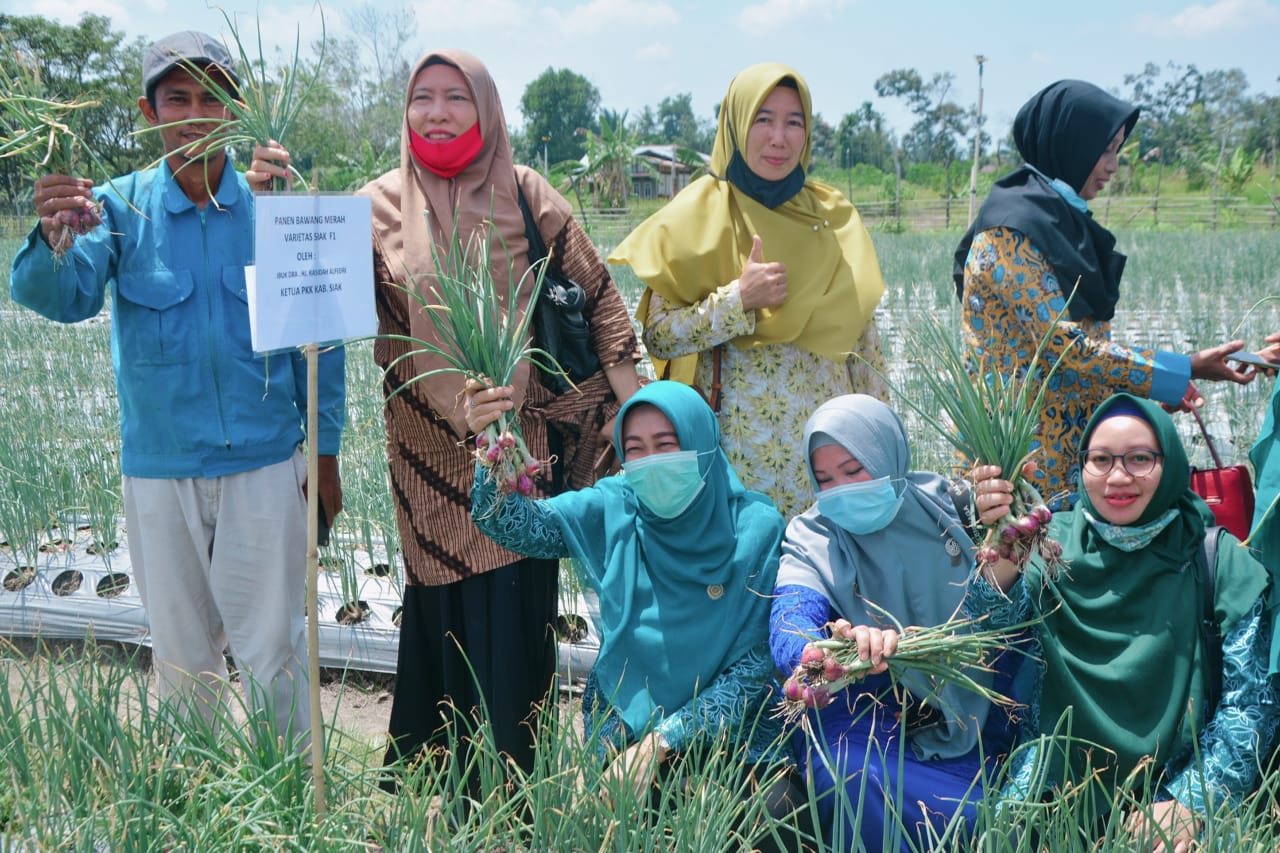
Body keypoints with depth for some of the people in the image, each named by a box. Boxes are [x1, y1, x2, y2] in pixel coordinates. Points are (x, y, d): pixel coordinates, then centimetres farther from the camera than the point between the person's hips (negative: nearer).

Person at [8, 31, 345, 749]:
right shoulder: (123, 206, -3)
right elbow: (61, 296, -17)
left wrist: (326, 449, -4)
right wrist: (53, 239, -39)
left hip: (264, 461, -1)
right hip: (159, 467, 2)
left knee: (273, 645, 7)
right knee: (182, 650, 16)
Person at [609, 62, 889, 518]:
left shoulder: (833, 217, 7)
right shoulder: (698, 215, -2)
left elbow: (864, 341, 10)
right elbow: (657, 336, -7)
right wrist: (738, 301, -19)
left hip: (825, 442, 3)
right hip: (737, 444, -2)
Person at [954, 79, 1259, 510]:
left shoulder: (1060, 219, 13)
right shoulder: (1011, 231, -15)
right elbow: (1063, 346, -20)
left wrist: (1162, 384, 7)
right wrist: (1184, 369, -17)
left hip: (1067, 447, 9)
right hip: (1020, 452, -9)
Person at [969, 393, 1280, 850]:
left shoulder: (1215, 558, -2)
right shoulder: (1056, 542, 1)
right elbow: (1002, 620, -16)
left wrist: (1191, 803, -15)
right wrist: (1003, 550, -36)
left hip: (1171, 787, -1)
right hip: (1056, 776, 1)